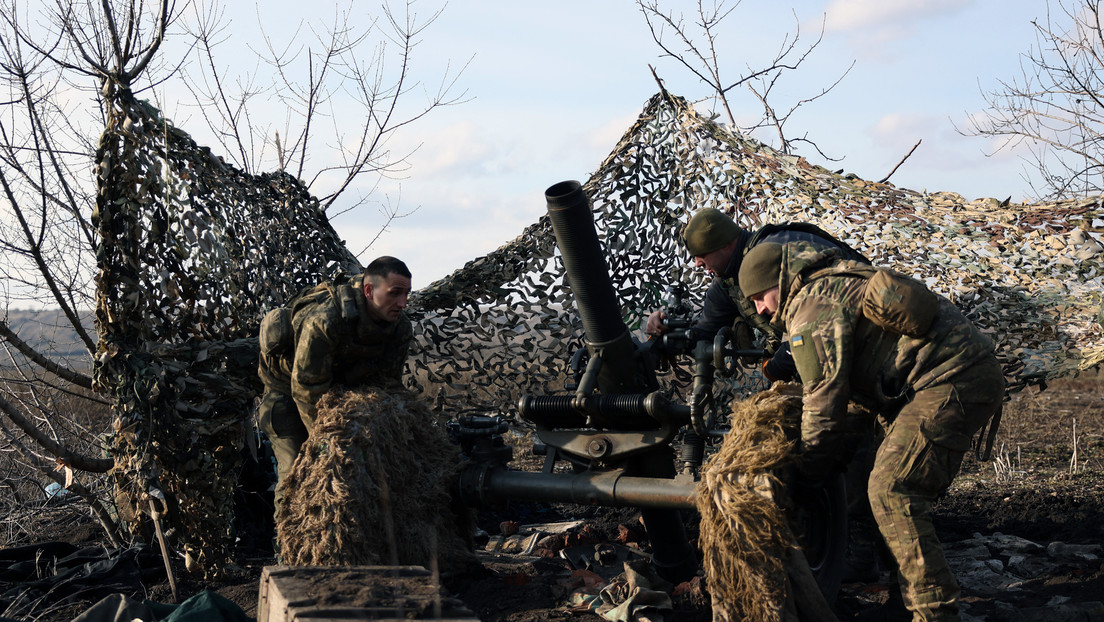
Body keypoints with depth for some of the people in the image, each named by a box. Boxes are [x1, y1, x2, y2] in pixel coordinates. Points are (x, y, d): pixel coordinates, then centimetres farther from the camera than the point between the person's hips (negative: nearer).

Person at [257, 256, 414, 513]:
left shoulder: (401, 327, -20)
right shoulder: (323, 322, -39)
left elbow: (387, 385, -11)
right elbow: (307, 389, -32)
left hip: (341, 383, 6)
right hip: (288, 383, -5)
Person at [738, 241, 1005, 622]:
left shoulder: (811, 309, -9)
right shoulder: (837, 286, 24)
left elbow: (823, 402, -11)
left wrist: (805, 474, 1)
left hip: (953, 382, -11)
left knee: (890, 490, -13)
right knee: (905, 489, 16)